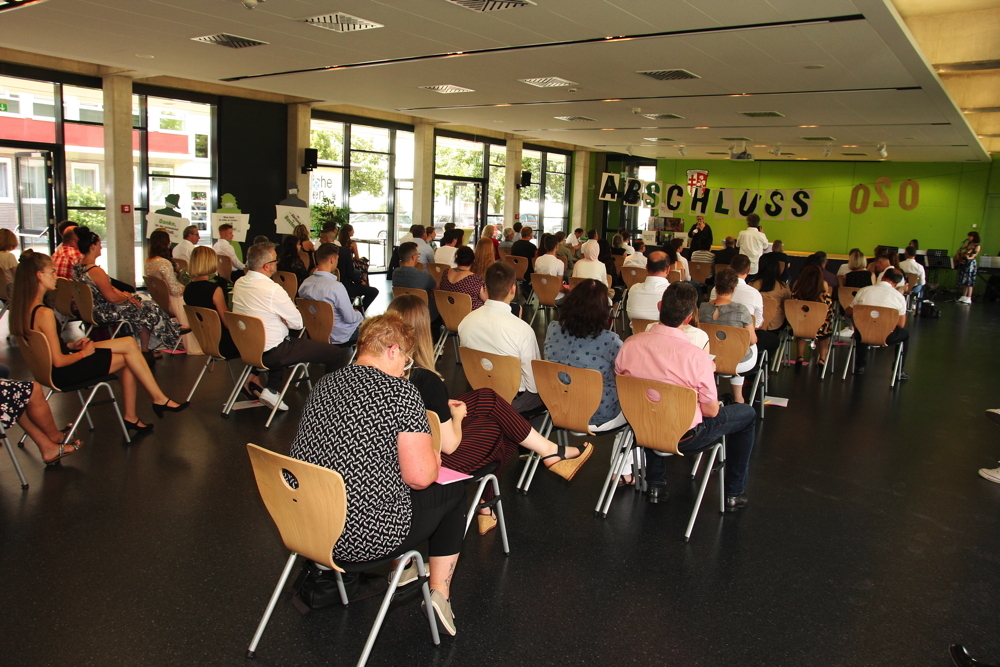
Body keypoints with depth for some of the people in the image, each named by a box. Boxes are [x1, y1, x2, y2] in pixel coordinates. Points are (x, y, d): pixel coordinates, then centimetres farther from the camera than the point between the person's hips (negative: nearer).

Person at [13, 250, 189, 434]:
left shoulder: (22, 307, 3)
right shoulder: (44, 313, -26)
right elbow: (59, 361, -23)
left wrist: (71, 346, 4)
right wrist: (84, 353, -7)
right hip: (65, 373, -9)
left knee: (129, 343, 4)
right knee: (129, 357, -2)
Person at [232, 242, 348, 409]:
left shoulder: (239, 284, 0)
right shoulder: (273, 290, -24)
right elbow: (298, 323, -15)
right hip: (271, 354, -9)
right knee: (337, 354, -5)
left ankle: (272, 389, 27)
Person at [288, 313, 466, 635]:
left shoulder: (324, 385, 6)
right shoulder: (400, 391, -15)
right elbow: (420, 476, -18)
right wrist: (434, 458, 4)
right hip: (363, 540, -7)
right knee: (453, 491, 17)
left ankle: (402, 567, 40)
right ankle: (440, 593, 18)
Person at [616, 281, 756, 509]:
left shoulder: (630, 344, -15)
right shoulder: (697, 356, -26)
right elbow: (711, 411, -15)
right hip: (684, 438, -4)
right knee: (747, 414, 20)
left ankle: (655, 485, 39)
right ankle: (734, 493, 30)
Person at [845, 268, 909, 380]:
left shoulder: (863, 291, 1)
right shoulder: (899, 296, -1)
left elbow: (848, 313, 10)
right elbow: (901, 324, 4)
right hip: (886, 337, -2)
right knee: (905, 333, 30)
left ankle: (860, 366, 39)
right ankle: (899, 371, 31)